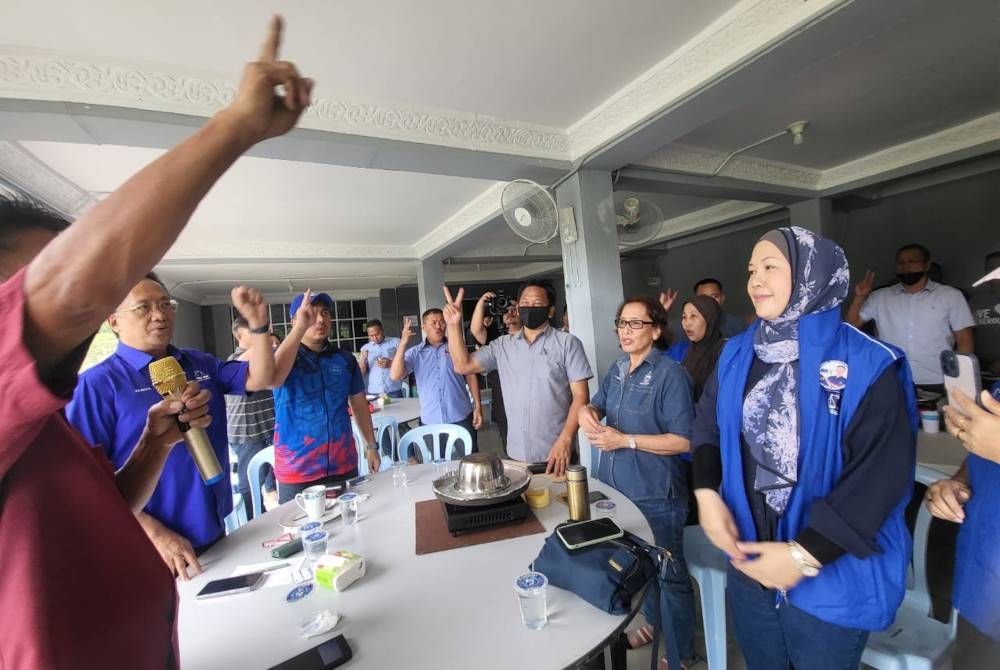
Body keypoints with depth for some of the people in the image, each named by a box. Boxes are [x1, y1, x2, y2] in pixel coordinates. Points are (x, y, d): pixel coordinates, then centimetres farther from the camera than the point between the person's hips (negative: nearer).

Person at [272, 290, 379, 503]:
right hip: (297, 471, -3)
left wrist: (371, 446, 8)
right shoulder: (284, 357, -5)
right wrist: (301, 327, -28)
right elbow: (272, 379, -29)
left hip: (344, 466, 3)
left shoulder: (345, 359, 4)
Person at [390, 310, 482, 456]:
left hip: (461, 418, 0)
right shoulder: (415, 353, 3)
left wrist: (478, 406, -1)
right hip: (430, 421, 1)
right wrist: (403, 343, -15)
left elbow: (470, 376, 5)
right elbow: (395, 375, -9)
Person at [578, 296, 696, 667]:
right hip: (618, 488, 7)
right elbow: (599, 404, 10)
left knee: (670, 572, 14)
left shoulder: (670, 374, -18)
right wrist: (588, 411, -13)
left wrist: (625, 441, -24)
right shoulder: (618, 368, 4)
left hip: (656, 495, -7)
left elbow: (685, 440, -21)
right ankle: (654, 624, 50)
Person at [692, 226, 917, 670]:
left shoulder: (867, 366, -16)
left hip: (832, 580, -4)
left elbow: (882, 473, -19)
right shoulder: (736, 355, -2)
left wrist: (805, 555, -21)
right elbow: (707, 426, 4)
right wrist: (706, 492, -11)